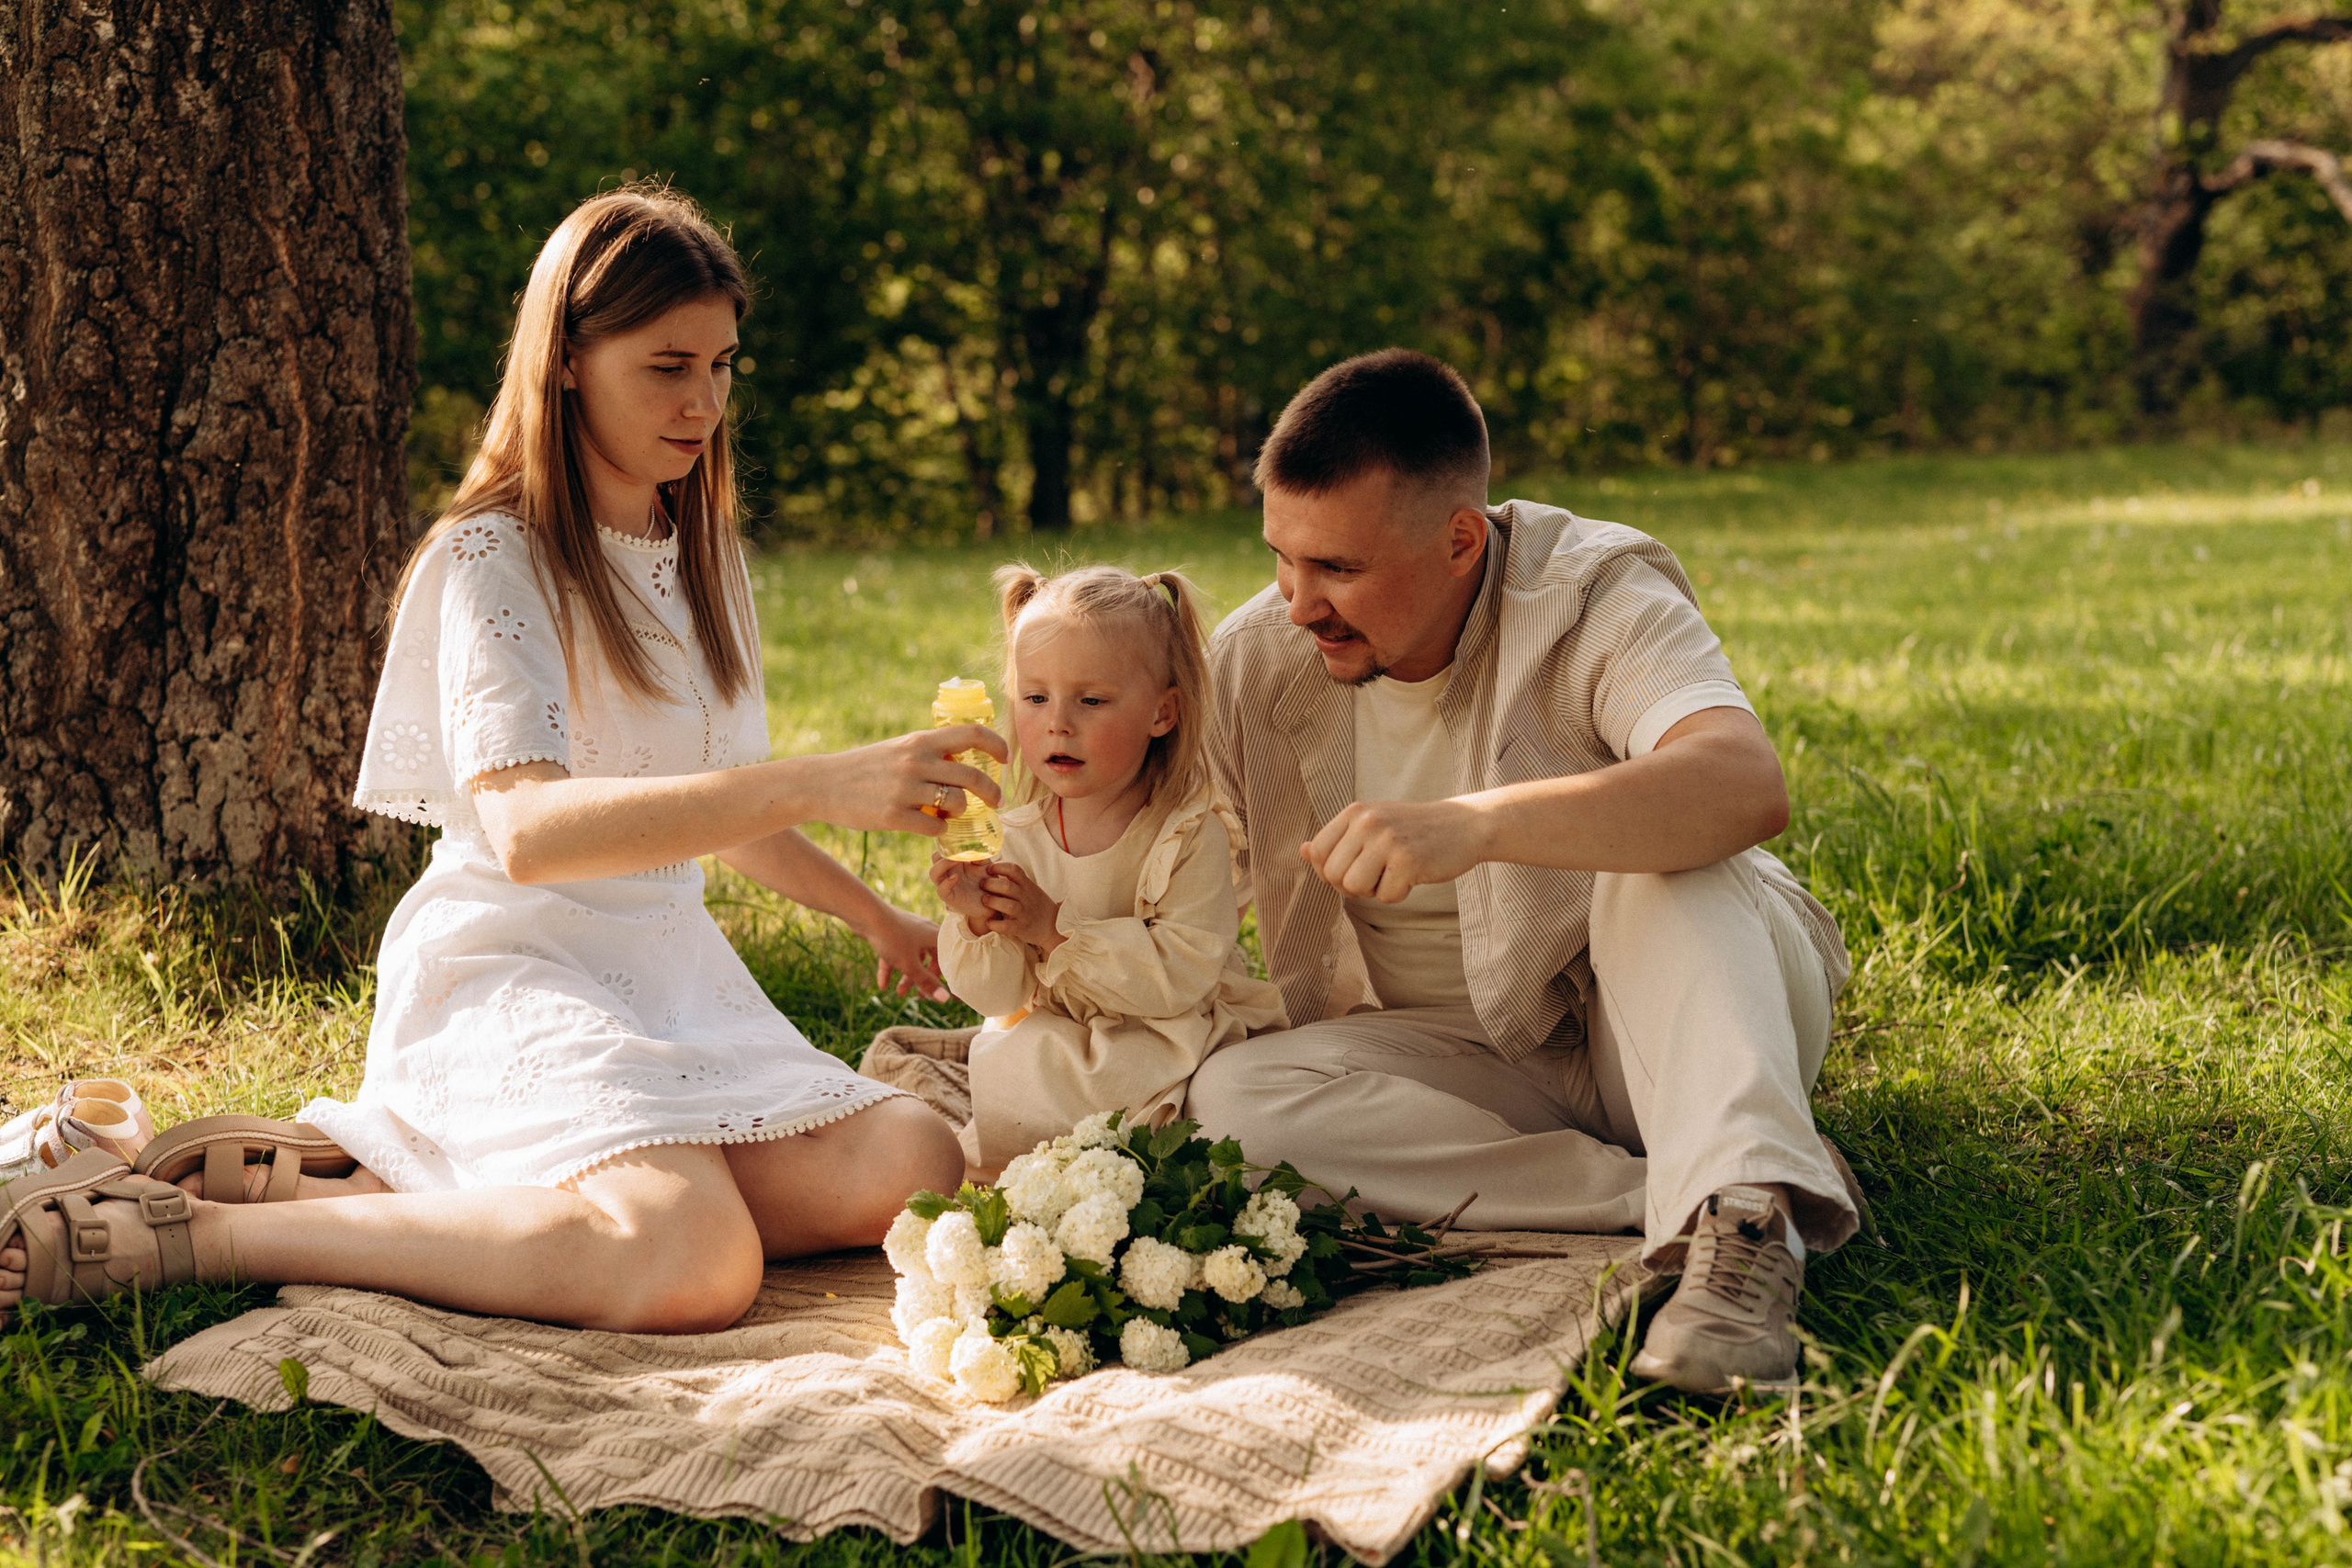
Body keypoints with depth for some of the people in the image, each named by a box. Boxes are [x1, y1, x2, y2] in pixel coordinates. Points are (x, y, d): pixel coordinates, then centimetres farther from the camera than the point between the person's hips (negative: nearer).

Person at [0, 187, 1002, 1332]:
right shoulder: (491, 558, -11)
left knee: (918, 1172, -17)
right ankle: (186, 1230, -21)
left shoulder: (701, 556, 15)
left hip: (668, 969, 8)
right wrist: (820, 787, -37)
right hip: (509, 968, -8)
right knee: (693, 1263, -34)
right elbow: (526, 830, -29)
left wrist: (872, 914, 25)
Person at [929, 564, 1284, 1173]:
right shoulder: (1016, 837, -3)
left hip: (1163, 1044, -5)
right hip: (1052, 1041, 5)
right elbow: (1000, 995, -3)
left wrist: (1056, 929, -27)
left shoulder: (1191, 836, -15)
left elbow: (1180, 975, -24)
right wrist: (977, 924, -26)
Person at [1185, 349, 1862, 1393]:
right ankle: (1670, 1196, -28)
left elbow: (1748, 788, -40)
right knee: (1231, 1095, -25)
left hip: (1677, 1019, -4)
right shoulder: (1255, 662, -4)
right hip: (1470, 1062, 4)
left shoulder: (1593, 595, -18)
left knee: (1662, 847, -34)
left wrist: (1477, 823, -52)